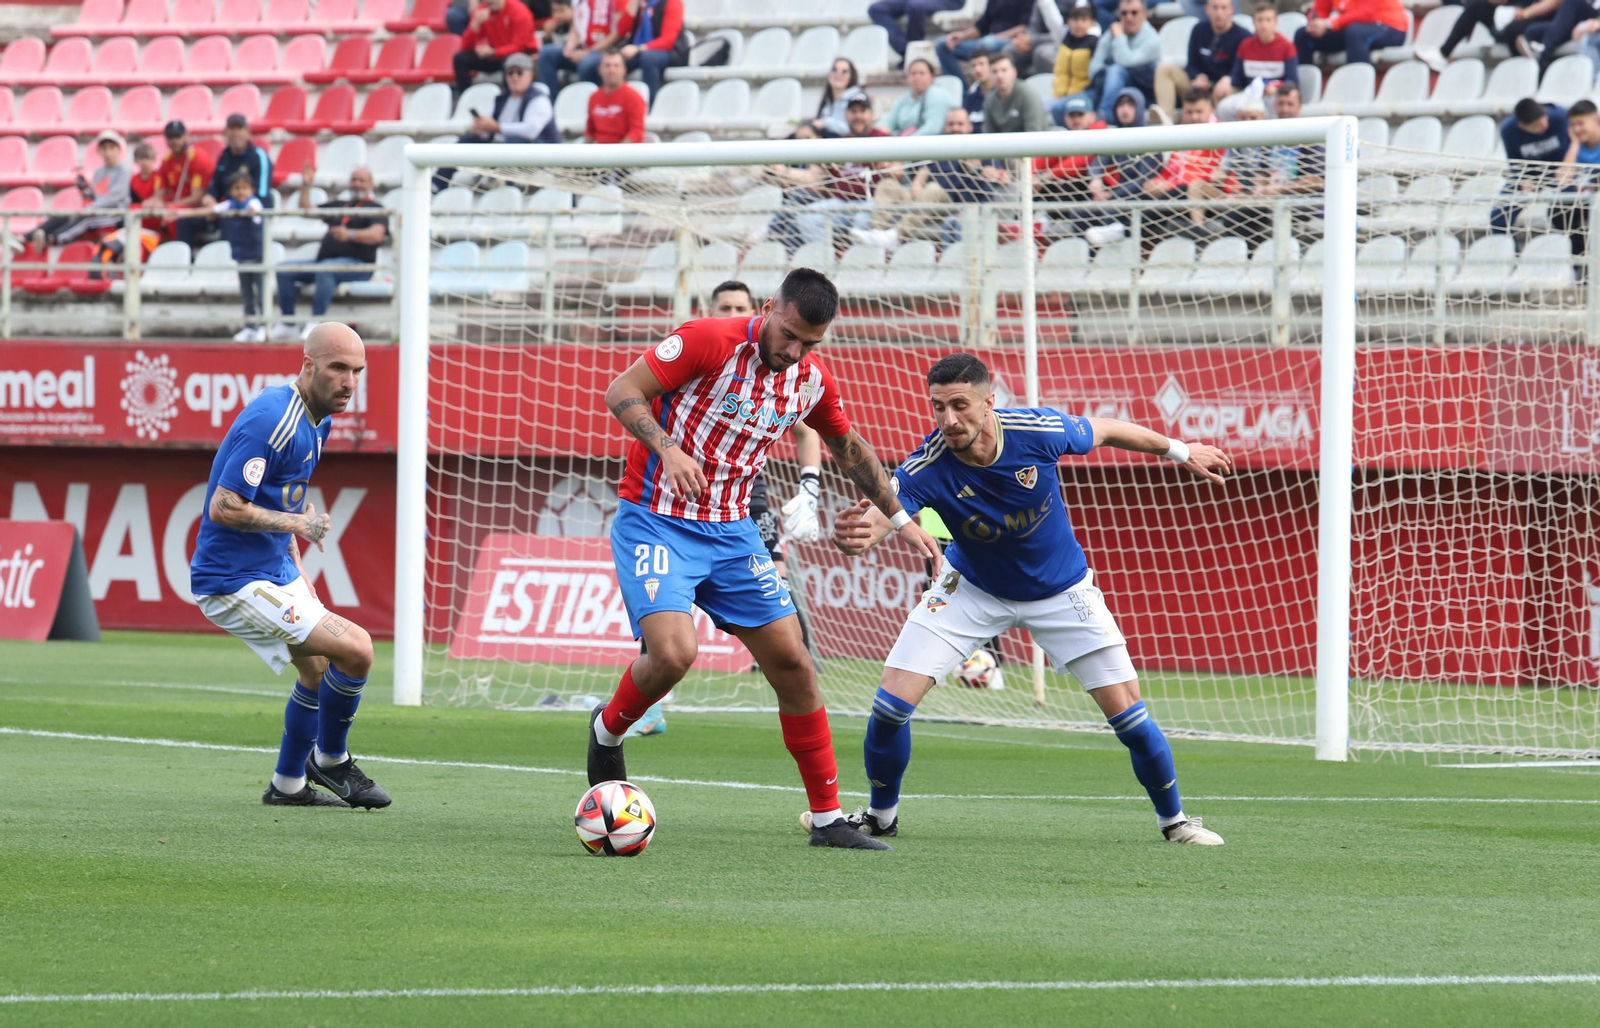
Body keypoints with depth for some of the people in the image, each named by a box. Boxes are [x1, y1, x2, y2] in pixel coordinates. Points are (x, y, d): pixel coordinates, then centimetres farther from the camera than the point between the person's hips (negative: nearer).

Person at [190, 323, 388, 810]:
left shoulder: (316, 418, 8)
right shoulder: (271, 420, -24)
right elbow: (224, 509, -26)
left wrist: (295, 562, 16)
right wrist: (297, 523, -17)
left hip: (275, 570, 11)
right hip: (235, 582, -11)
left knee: (319, 669, 24)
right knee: (355, 648, -17)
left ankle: (288, 784, 40)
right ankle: (330, 760, 4)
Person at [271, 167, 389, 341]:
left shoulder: (375, 209, 5)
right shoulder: (339, 205, 26)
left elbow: (377, 235, -14)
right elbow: (306, 210, 30)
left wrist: (350, 235, -30)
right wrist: (305, 186, 17)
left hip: (357, 264, -7)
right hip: (324, 261, 7)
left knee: (325, 269, -39)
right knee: (284, 271, -9)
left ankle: (315, 325, -42)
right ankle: (287, 325, -11)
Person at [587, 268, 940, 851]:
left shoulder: (811, 379, 3)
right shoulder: (710, 342, -17)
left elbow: (847, 447, 22)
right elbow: (621, 392, -15)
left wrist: (898, 519, 26)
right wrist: (666, 447, -31)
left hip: (731, 530, 6)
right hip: (655, 522, -6)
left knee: (791, 661, 1)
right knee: (673, 651, -26)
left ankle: (828, 819, 11)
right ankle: (607, 731, 7)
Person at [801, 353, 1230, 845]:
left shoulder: (1038, 429, -29)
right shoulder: (928, 468, -32)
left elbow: (1104, 432, -8)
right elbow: (879, 515, -49)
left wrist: (1181, 452, 7)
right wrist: (853, 534, -74)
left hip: (1060, 590, 0)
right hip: (972, 588, 0)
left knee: (1127, 712, -4)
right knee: (892, 702, -10)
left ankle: (1173, 818, 21)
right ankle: (881, 814, 17)